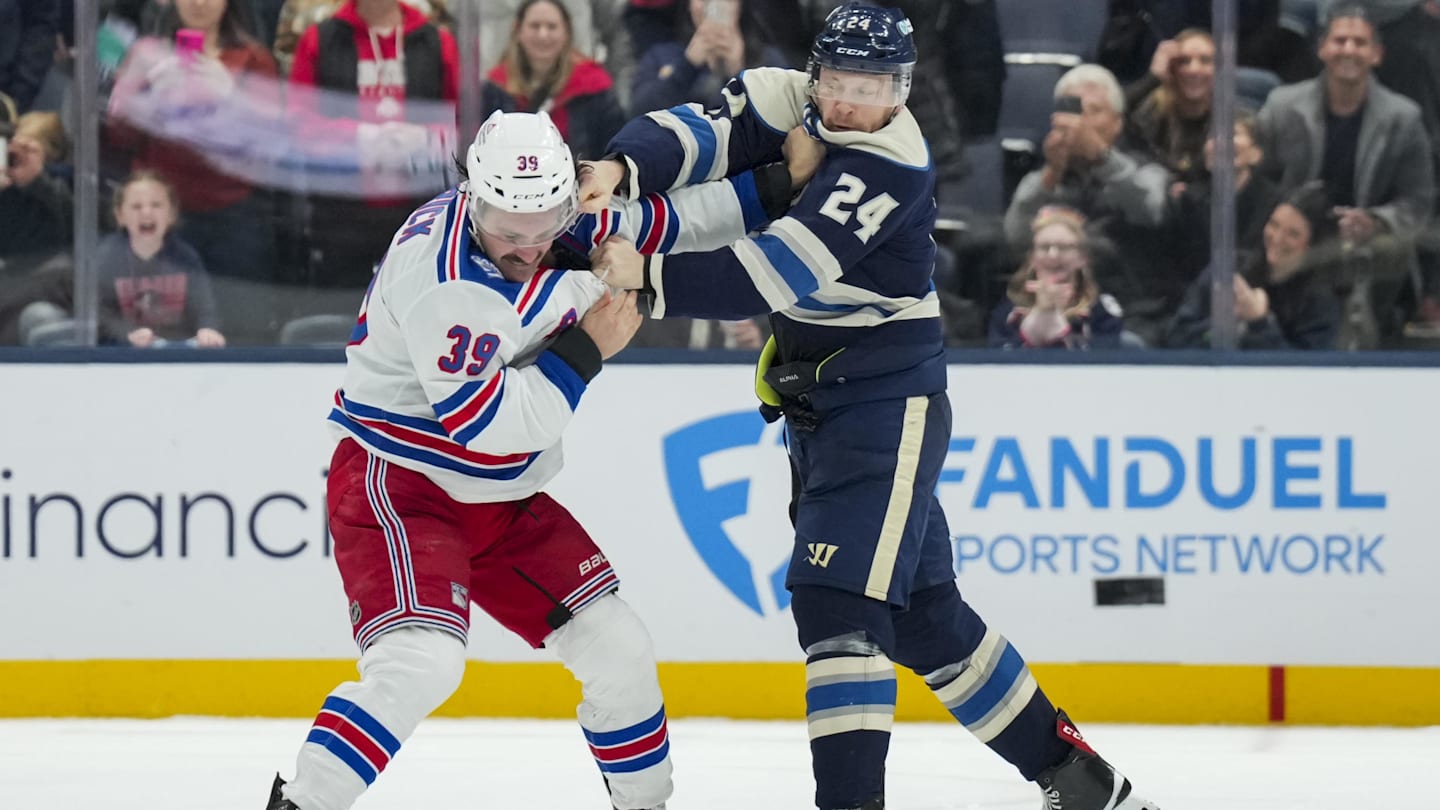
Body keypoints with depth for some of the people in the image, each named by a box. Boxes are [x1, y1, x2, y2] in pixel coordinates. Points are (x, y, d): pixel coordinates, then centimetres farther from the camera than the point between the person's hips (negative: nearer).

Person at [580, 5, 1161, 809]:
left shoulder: (893, 165, -22)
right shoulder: (785, 101, -1)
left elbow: (779, 276, -30)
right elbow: (698, 136, -14)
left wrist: (649, 276, -35)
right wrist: (622, 169, -35)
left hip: (888, 405, -8)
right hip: (817, 404, 8)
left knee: (839, 601, -18)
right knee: (921, 611, 15)